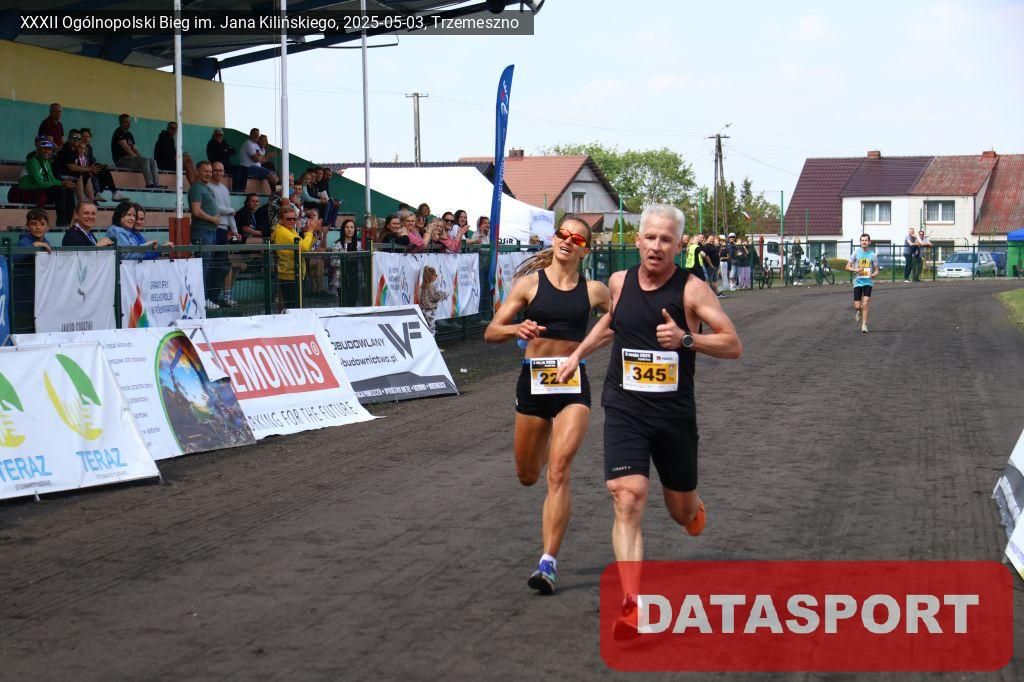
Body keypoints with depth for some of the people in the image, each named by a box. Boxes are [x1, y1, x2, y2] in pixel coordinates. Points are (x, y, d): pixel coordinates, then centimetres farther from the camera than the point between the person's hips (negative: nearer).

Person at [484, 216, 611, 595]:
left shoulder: (593, 290, 3)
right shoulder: (530, 283, 1)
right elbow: (491, 333, -1)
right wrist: (517, 329, -21)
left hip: (573, 384, -1)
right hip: (533, 380, 2)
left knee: (558, 472, -16)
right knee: (527, 476, 17)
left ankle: (548, 562, -14)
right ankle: (547, 442, 56)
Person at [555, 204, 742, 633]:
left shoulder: (692, 289, -9)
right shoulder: (619, 282, 3)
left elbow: (734, 345, -11)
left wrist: (686, 339, -25)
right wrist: (578, 354, 25)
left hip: (675, 412, -1)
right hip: (624, 409, 1)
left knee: (681, 509, 15)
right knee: (627, 500, -18)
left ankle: (694, 510, 56)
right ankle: (632, 606, -23)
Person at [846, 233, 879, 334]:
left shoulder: (873, 254, -1)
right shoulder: (856, 253, 0)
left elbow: (876, 269, 6)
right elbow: (848, 266, 3)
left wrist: (874, 274, -17)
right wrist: (855, 270, -17)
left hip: (868, 281, -1)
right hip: (858, 281, 1)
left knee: (865, 304, -14)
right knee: (857, 306, -1)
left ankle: (864, 325, -7)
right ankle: (859, 312, 36)